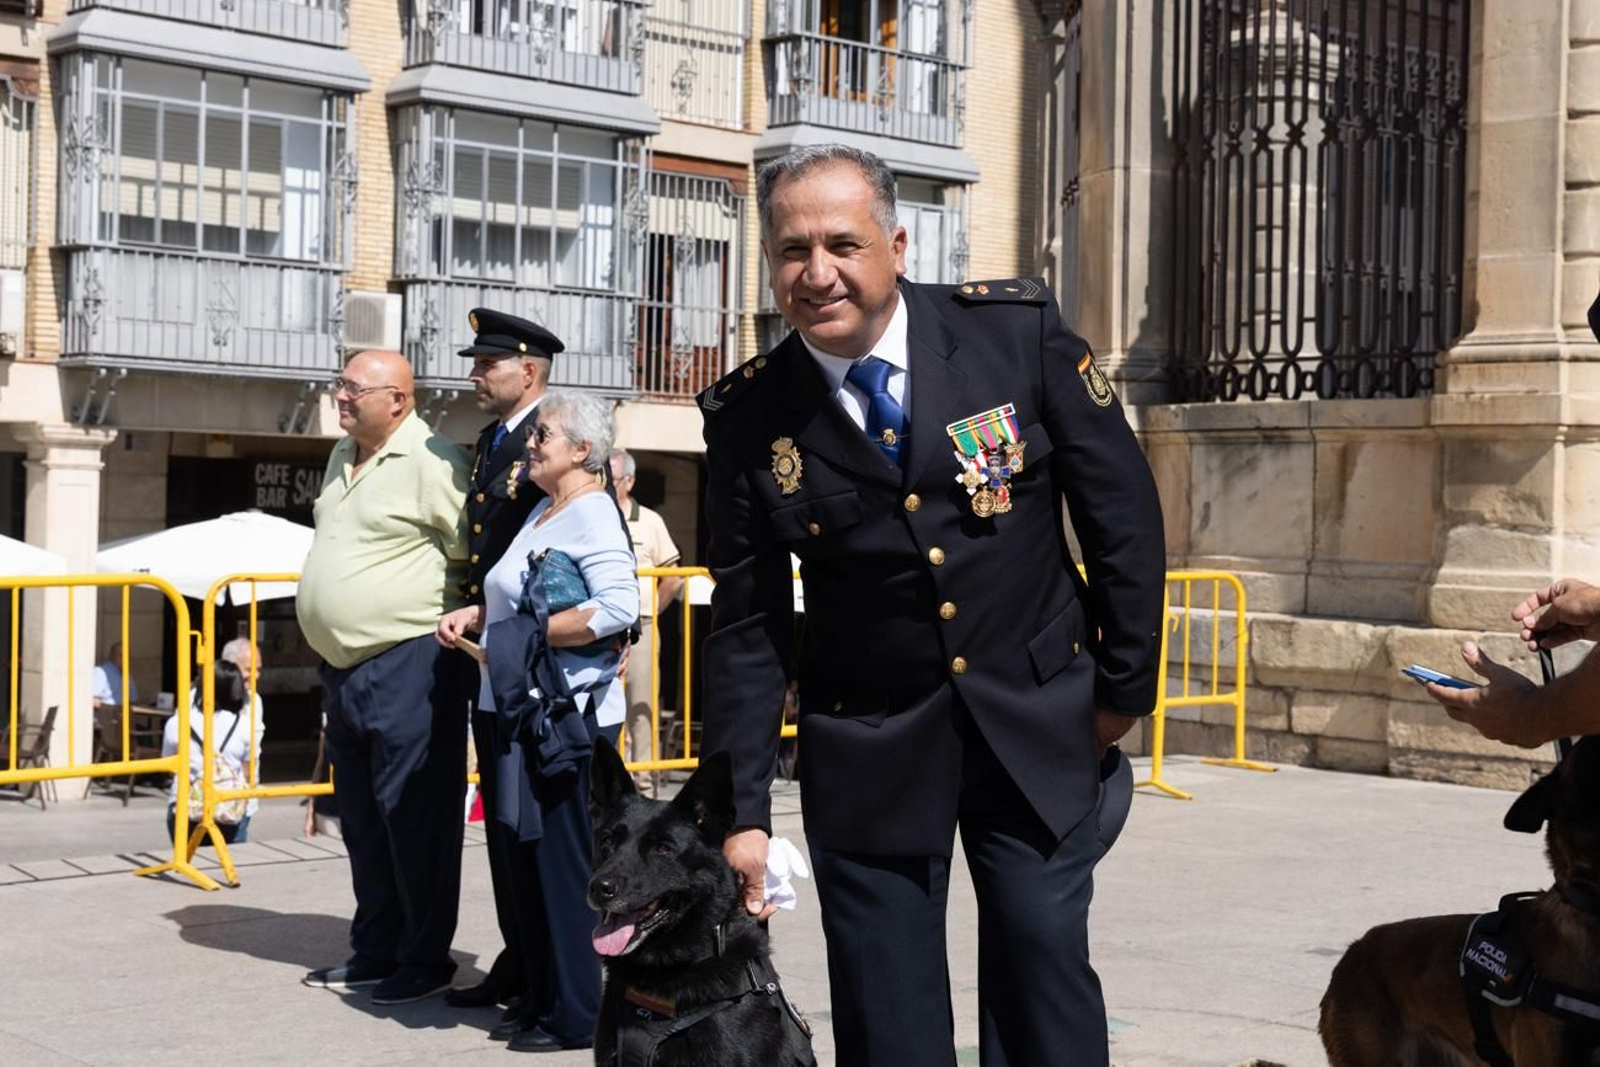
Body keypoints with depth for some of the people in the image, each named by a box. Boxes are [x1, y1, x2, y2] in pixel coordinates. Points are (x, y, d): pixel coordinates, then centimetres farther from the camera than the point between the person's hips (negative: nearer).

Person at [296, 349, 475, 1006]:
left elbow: (472, 556, -16)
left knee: (413, 814, -3)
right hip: (343, 662, 9)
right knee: (361, 818, 15)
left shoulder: (431, 461, -14)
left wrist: (454, 618, -10)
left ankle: (425, 960, 7)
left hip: (408, 663, -9)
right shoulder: (343, 457, 14)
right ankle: (375, 951, 26)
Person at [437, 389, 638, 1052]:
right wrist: (474, 616, 9)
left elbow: (617, 608, -26)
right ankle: (540, 1000, 26)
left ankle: (576, 1017, 8)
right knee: (528, 862, 15)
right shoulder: (541, 513, 15)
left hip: (568, 717, -9)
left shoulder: (592, 517, -13)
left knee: (565, 864, -2)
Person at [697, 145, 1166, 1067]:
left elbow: (1123, 508, -1)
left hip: (1038, 723, 0)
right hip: (869, 750, 1)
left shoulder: (1020, 329, -8)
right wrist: (743, 809, -4)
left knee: (1045, 976, 0)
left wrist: (1127, 684, 1)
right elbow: (747, 626, -1)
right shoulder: (749, 416, -5)